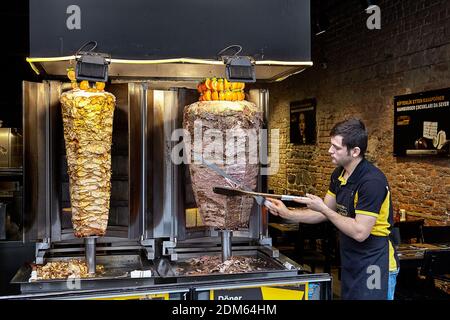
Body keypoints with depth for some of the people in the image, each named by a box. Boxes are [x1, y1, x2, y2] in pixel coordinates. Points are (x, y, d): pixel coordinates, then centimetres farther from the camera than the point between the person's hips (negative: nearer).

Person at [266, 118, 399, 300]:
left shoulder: (372, 181, -24)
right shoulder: (339, 174, 3)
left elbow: (360, 232, -26)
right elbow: (324, 214, 11)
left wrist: (323, 208, -21)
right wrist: (287, 214, 1)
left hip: (374, 266, -8)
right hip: (350, 265, 8)